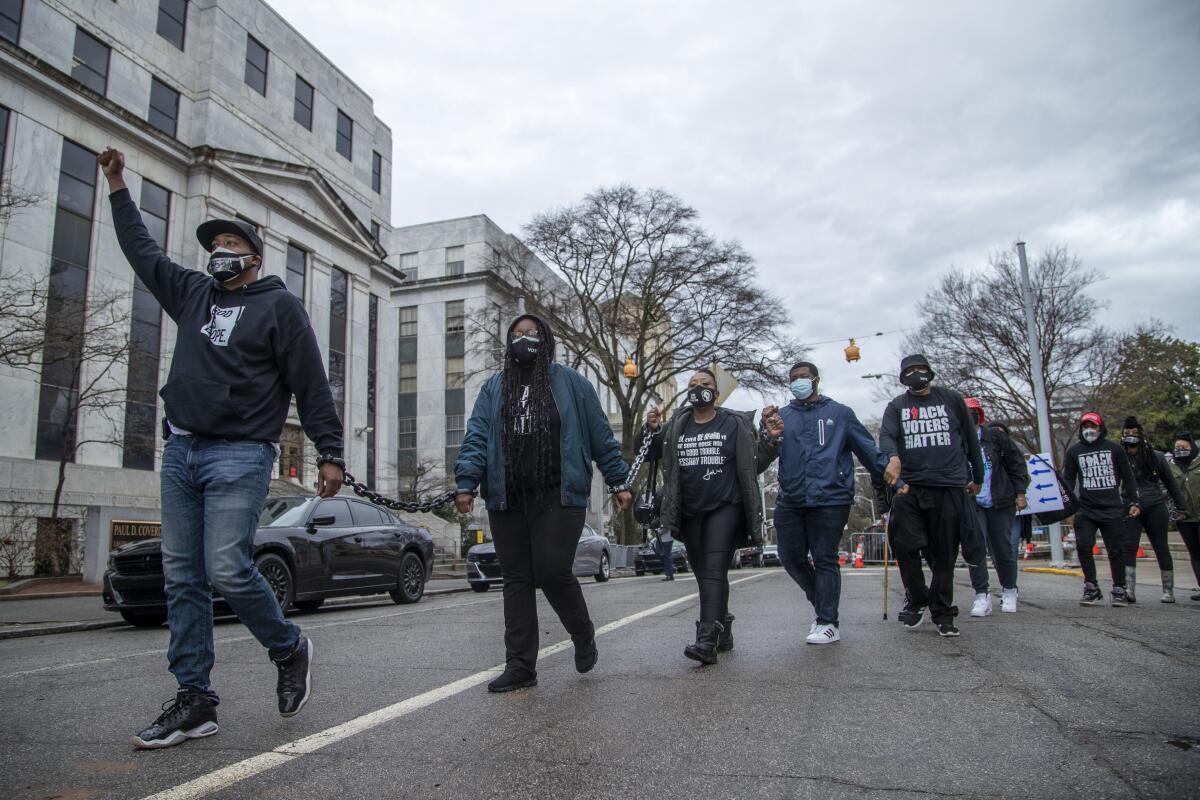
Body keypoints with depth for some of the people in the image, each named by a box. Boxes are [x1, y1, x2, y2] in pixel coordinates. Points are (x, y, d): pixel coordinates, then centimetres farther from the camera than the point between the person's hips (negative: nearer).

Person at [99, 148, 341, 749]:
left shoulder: (279, 306, 1)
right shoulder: (193, 293, 19)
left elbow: (312, 387, -4)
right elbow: (143, 251, 33)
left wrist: (330, 453, -11)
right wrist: (118, 188, 36)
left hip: (239, 456, -7)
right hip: (180, 451, 7)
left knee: (228, 571, -15)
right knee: (181, 578, 5)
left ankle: (290, 650, 11)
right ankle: (194, 701, 12)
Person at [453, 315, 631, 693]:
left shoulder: (570, 383, 7)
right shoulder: (494, 388, 15)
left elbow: (601, 436, 7)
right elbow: (476, 438, 5)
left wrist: (618, 481, 4)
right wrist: (466, 483, -9)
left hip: (558, 496, -3)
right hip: (507, 499, 4)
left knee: (552, 571, -12)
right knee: (516, 580, 4)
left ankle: (584, 636, 17)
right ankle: (520, 666, 12)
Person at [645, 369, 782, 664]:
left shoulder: (735, 424, 0)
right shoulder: (675, 426, 8)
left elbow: (756, 463, 4)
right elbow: (654, 454, 16)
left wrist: (771, 439, -14)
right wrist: (653, 431, -4)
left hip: (724, 509, -4)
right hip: (689, 513, 5)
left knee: (714, 571, -16)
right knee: (703, 574, 13)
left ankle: (707, 640, -21)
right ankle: (723, 631, 31)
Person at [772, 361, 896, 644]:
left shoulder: (839, 413, 6)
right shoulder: (782, 416, 12)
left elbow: (868, 450, 6)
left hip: (830, 498, -3)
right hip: (790, 501, 4)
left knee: (825, 560, 0)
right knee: (791, 558, 9)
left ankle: (827, 623, 10)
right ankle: (821, 604, 31)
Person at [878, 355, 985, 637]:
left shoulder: (951, 399, 11)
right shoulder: (896, 406, 11)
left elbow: (970, 439, 16)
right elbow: (886, 436, -6)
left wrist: (977, 477, 18)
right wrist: (893, 458, -28)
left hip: (950, 487, 0)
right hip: (909, 487, 0)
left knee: (944, 553, 3)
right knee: (904, 545, -9)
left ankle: (942, 613, 15)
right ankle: (916, 600, 13)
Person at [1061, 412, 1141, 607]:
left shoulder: (1114, 449, 7)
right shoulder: (1074, 451, 8)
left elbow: (1128, 477, 10)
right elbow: (1068, 480, 7)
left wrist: (1133, 502, 3)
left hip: (1112, 509, 0)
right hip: (1085, 509, 0)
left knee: (1115, 550, 4)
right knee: (1083, 547, -10)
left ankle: (1119, 590, 15)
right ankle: (1092, 589, 3)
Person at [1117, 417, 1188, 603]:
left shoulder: (1156, 457, 7)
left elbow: (1171, 483, 13)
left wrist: (1182, 507, 12)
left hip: (1155, 508, 1)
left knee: (1161, 549, 7)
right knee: (1127, 548, -12)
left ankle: (1168, 591, 17)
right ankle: (1129, 590, -14)